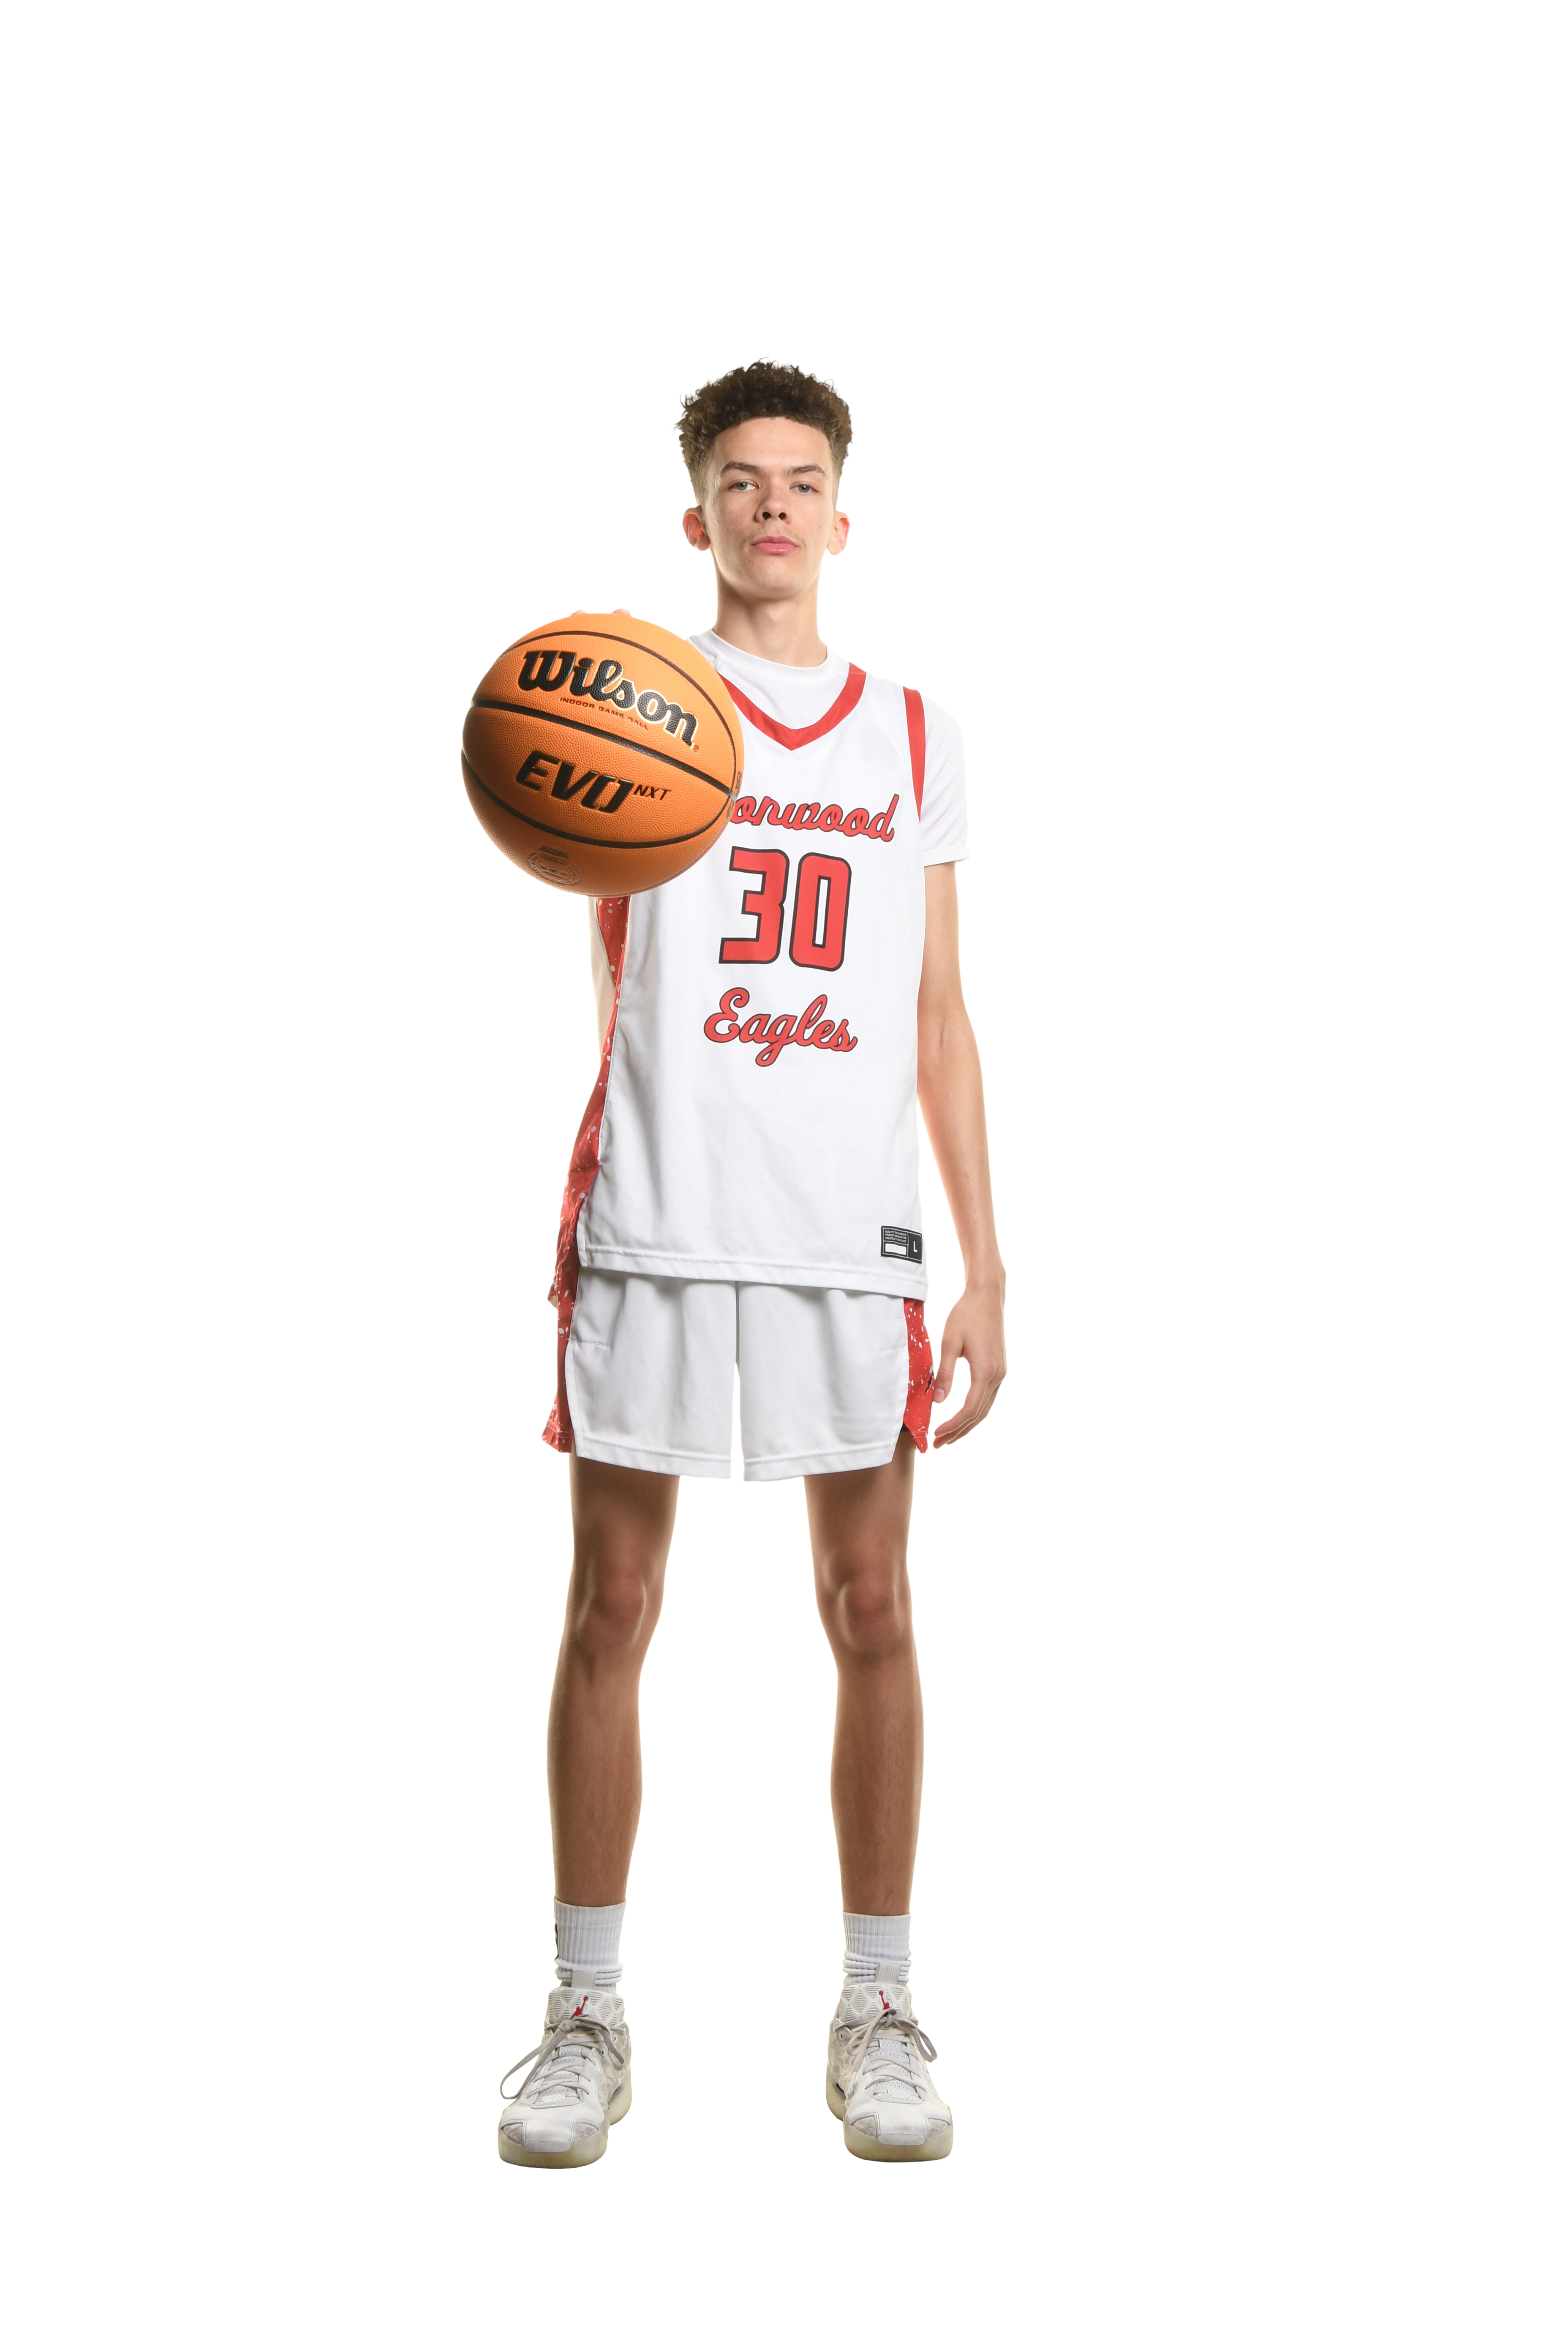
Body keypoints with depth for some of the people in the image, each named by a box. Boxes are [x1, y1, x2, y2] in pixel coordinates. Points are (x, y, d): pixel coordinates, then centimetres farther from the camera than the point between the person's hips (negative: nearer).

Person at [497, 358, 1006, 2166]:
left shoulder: (914, 732, 15)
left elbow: (939, 1016, 14)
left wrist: (985, 1257, 8)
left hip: (852, 1229, 2)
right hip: (650, 1215, -2)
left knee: (869, 1613, 4)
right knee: (609, 1609, 3)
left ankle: (877, 2009, 17)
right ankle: (587, 2010, 15)